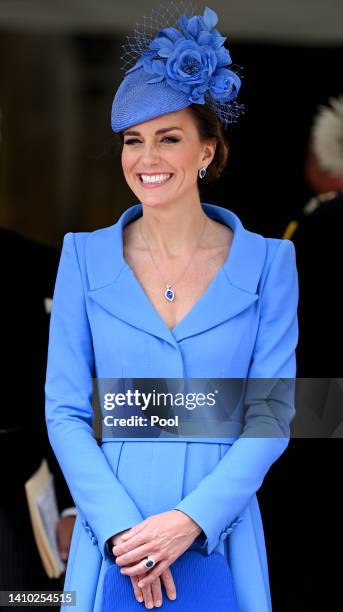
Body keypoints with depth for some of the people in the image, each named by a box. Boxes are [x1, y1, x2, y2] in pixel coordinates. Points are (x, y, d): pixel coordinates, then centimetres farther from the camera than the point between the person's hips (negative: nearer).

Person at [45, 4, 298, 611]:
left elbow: (271, 417, -3)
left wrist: (192, 519, -16)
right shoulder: (85, 257, 3)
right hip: (114, 534, 1)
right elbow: (65, 411, 0)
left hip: (220, 532, 0)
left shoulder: (266, 263, 0)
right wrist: (119, 528, -13)